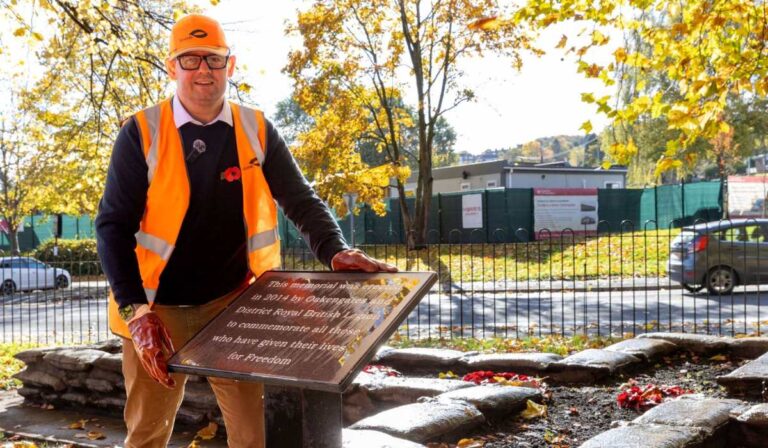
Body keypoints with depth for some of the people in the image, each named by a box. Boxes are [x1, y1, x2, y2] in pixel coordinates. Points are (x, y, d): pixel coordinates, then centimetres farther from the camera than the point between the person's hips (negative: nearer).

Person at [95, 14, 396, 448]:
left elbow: (301, 201, 1)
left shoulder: (257, 131, 0)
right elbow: (114, 225, -7)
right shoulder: (142, 133, -6)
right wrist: (135, 311, -18)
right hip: (156, 311, -1)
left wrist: (335, 251, -20)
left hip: (233, 304, 1)